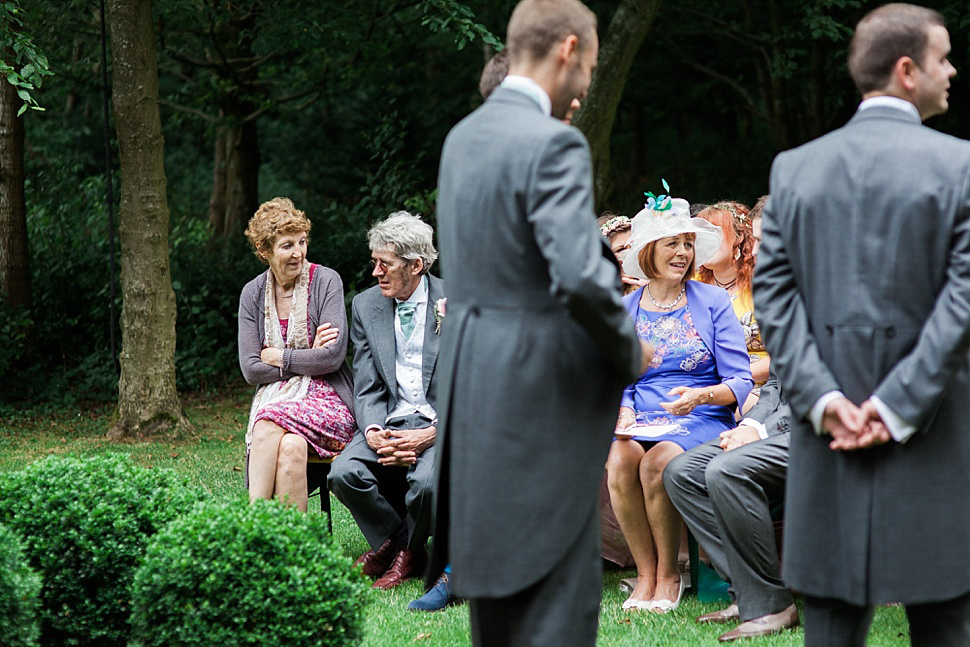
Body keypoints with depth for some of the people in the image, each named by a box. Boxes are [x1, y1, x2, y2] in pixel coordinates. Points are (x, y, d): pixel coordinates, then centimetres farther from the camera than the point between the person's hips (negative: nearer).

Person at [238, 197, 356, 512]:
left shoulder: (326, 281, -2)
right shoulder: (252, 294, 9)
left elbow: (333, 356, -10)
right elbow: (250, 368, 3)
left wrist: (278, 357, -3)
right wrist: (307, 357, -5)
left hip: (326, 398, -2)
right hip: (275, 397, 2)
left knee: (271, 423, -34)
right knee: (291, 445, -33)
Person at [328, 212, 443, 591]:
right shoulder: (366, 306, 9)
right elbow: (368, 389, 8)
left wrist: (432, 434, -19)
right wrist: (373, 431, -15)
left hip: (444, 426, -4)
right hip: (390, 423, 4)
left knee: (427, 482, -34)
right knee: (344, 474, -25)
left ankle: (407, 549, 1)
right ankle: (390, 540, 3)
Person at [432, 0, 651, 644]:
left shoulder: (464, 138, 11)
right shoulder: (553, 145, -17)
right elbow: (581, 279, -27)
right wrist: (629, 349, -9)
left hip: (474, 386, 9)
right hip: (540, 394, -9)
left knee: (498, 585, 16)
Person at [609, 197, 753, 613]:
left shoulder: (713, 302, 5)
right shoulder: (623, 311, 13)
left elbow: (741, 383, -1)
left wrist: (700, 396, -21)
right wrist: (623, 412, -11)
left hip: (702, 422, -2)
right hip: (641, 423, 2)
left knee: (658, 461, -34)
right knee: (620, 460, -33)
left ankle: (668, 575, -14)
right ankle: (645, 574, -17)